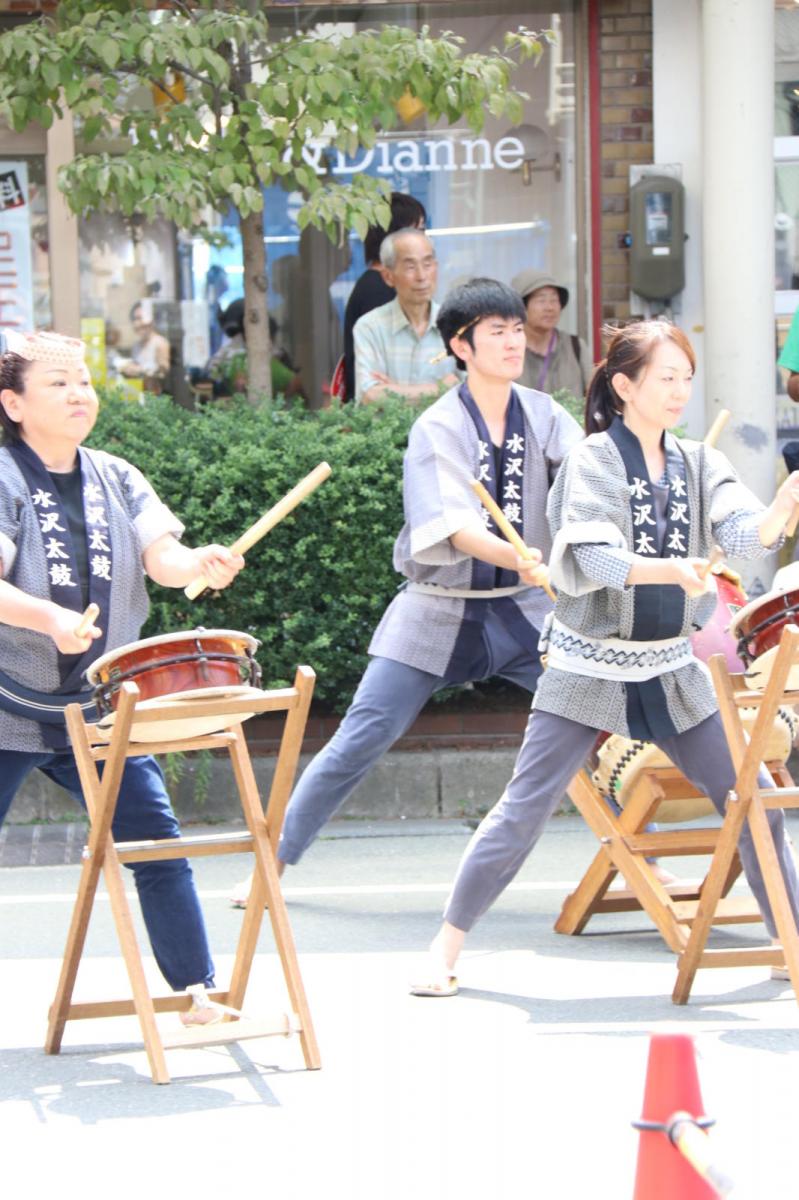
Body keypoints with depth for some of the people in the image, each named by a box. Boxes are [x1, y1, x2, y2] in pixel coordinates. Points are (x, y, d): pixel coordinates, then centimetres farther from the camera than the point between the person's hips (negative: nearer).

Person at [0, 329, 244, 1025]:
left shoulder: (116, 479, 7)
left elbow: (160, 557, -4)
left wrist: (200, 564, -26)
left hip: (99, 707, 4)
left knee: (156, 839, -1)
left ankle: (200, 992, 7)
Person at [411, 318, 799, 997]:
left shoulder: (699, 466, 4)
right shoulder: (594, 460, -9)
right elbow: (594, 560, -22)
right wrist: (671, 570, -39)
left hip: (672, 669, 4)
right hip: (589, 670, -4)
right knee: (524, 811, -7)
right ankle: (447, 949, 2)